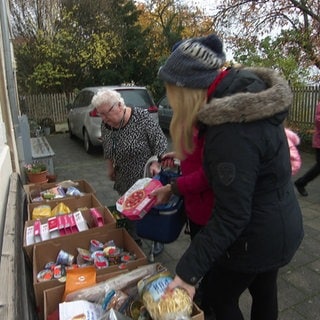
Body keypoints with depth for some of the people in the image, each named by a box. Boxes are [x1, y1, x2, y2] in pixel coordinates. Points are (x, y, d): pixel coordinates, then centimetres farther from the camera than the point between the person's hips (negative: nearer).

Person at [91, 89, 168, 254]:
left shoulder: (142, 117, -20)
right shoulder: (106, 124, -2)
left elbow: (161, 141, -14)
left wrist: (156, 162, -22)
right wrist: (110, 167, 15)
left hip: (146, 177, -5)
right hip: (125, 180, 5)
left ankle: (158, 240, 30)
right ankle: (134, 240, 32)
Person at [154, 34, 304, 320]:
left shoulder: (233, 131, -34)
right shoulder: (247, 91, -4)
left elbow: (230, 217, -30)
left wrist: (188, 271, -24)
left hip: (255, 237, -9)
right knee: (264, 292, 29)